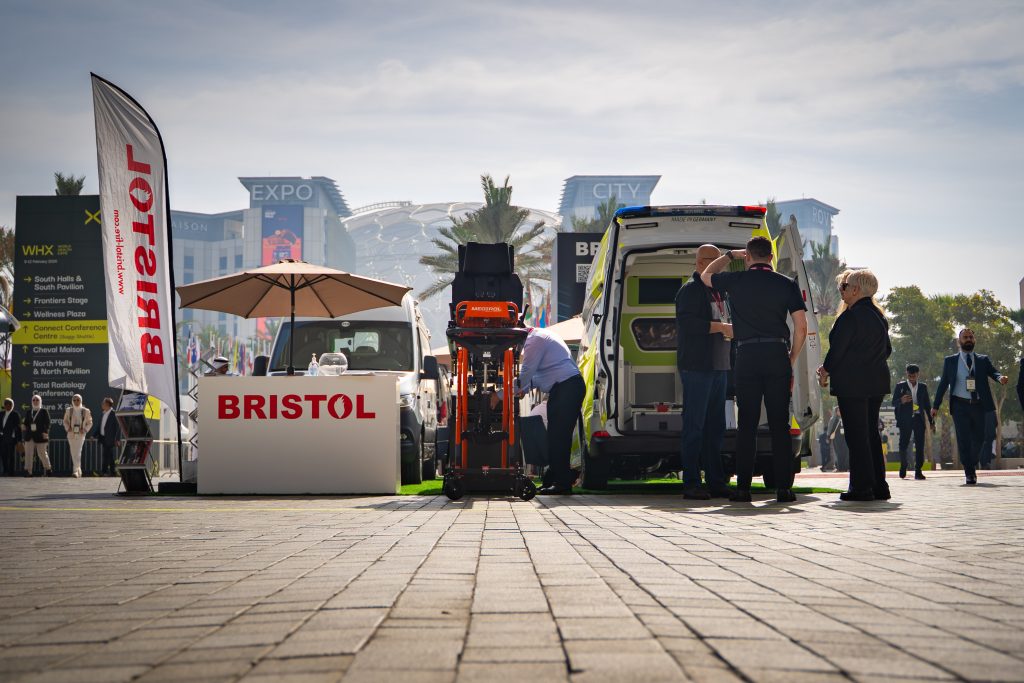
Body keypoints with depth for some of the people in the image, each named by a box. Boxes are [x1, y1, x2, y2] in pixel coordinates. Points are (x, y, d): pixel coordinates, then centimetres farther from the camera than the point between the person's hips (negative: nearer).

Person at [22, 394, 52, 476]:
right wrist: (24, 427, -4)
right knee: (28, 454, -3)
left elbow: (47, 423, -4)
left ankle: (48, 469, 18)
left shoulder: (44, 411, 2)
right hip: (30, 437, 4)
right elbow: (26, 423, 18)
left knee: (42, 454, 2)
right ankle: (28, 471, -3)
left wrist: (46, 432, -16)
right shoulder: (28, 413, 16)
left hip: (40, 436, -4)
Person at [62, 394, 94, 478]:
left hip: (81, 434, -3)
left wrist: (85, 430, -6)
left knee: (77, 452, -15)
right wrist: (68, 428, -3)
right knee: (73, 453, 5)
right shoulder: (68, 410, 7)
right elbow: (65, 421, 14)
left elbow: (89, 423, 8)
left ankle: (75, 471, -18)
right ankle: (79, 471, 18)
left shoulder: (85, 411, 2)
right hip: (71, 434, 3)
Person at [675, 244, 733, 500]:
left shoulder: (717, 291, 20)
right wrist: (721, 327, -18)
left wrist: (730, 330, 10)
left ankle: (716, 482, 14)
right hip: (696, 366, -9)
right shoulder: (691, 290, -8)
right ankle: (691, 484, -5)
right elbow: (687, 323, -21)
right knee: (694, 425, -7)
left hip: (718, 367, 9)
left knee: (715, 426, 10)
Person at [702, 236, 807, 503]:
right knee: (779, 424, 2)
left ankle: (743, 487, -1)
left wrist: (731, 255, 32)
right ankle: (783, 487, -1)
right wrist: (791, 361, 12)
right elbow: (801, 327, 1)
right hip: (778, 355, 0)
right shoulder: (787, 284, 4)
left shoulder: (736, 281, 4)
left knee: (747, 423, 2)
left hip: (747, 356, 0)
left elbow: (706, 275, 25)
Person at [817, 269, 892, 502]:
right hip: (876, 382, 8)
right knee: (871, 432, 14)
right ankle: (879, 486, 15)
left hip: (852, 384, -8)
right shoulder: (879, 316, 12)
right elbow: (887, 349, 19)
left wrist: (826, 370, 2)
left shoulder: (850, 317, -15)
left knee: (856, 434, -5)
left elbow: (838, 349, -14)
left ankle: (862, 487, -5)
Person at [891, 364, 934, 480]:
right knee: (903, 444, -3)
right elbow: (894, 403, 4)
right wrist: (901, 401, -19)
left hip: (919, 419, 2)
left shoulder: (923, 387, 14)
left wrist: (931, 421, 13)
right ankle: (903, 466, 20)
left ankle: (918, 471, -5)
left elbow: (927, 405, 17)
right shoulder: (900, 386, 7)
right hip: (905, 419, -2)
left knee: (920, 446, -6)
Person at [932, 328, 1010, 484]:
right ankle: (969, 473, -5)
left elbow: (992, 372, -4)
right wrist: (936, 406, 5)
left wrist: (1000, 378, -28)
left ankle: (973, 467, 29)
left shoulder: (983, 360, 12)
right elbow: (943, 383, 9)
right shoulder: (950, 361, 9)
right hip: (960, 405, -2)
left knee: (978, 438, 7)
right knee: (964, 439, -9)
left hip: (978, 405, 2)